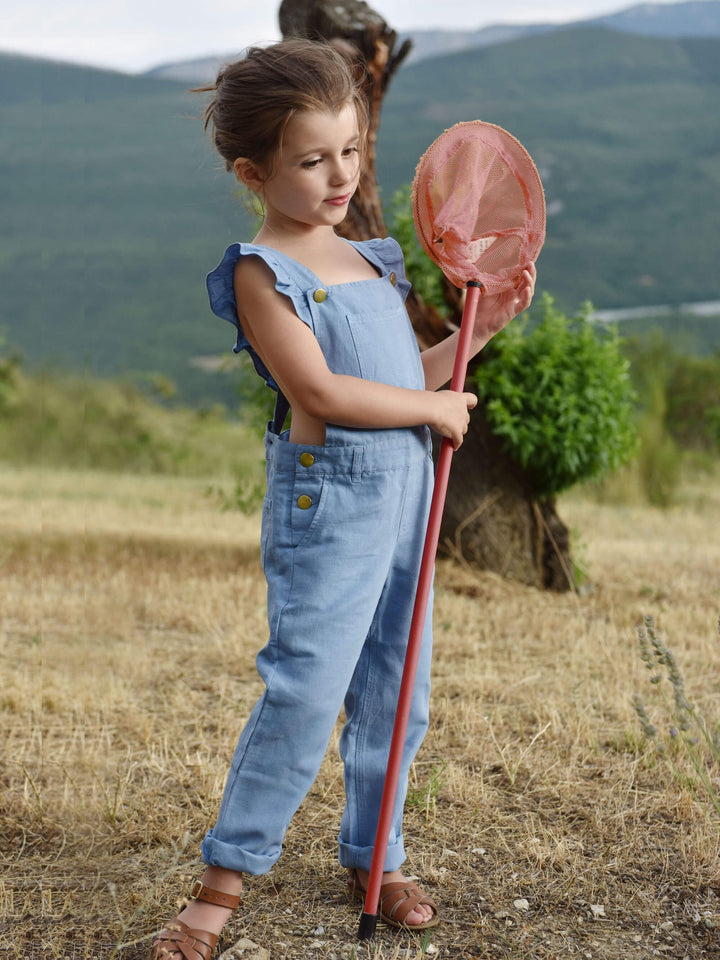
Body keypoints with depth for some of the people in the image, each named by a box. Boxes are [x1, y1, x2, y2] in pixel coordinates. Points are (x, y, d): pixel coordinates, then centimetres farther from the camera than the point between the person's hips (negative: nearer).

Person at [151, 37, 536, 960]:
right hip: (326, 501, -7)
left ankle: (373, 857, 29)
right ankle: (223, 879, 4)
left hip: (405, 498, 8)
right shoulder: (260, 270, -9)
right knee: (304, 693, -10)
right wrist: (437, 409, -12)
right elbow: (323, 394, -19)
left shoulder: (371, 260, 16)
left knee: (395, 693, 12)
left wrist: (479, 328, 12)